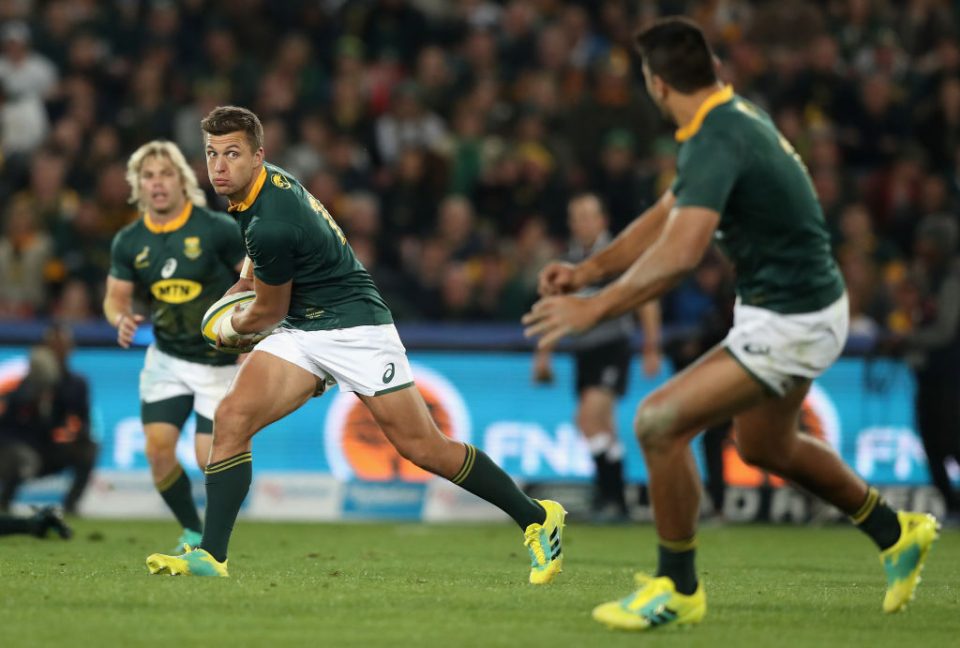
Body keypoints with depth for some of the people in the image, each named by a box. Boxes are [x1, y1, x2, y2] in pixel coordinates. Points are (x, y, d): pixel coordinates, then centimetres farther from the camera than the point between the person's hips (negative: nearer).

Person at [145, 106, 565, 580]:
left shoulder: (270, 226, -26)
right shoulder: (265, 181, 1)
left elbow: (269, 313, -10)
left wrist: (232, 328, 10)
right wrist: (246, 281, 29)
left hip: (353, 324, -9)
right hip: (301, 332, 9)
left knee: (423, 447, -6)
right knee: (231, 418, -12)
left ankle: (537, 519, 11)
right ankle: (211, 556, -12)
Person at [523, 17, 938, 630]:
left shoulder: (717, 142, -25)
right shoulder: (737, 115, 6)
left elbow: (680, 253, -37)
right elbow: (667, 215, 13)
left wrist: (595, 308, -32)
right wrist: (589, 269, 4)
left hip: (790, 325, -10)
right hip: (805, 303, 10)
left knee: (659, 422, -12)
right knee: (765, 445, 29)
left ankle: (678, 588, 2)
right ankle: (896, 531, 46)